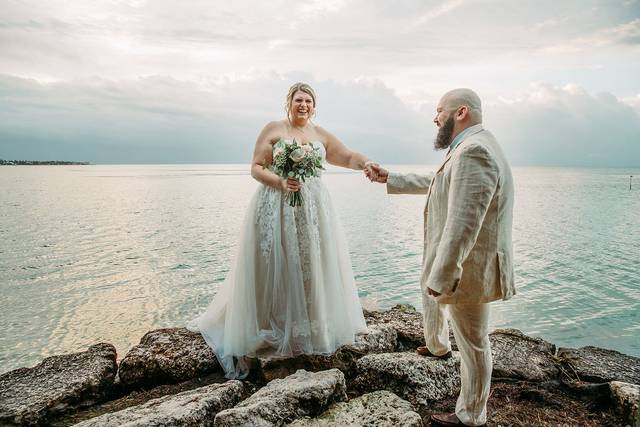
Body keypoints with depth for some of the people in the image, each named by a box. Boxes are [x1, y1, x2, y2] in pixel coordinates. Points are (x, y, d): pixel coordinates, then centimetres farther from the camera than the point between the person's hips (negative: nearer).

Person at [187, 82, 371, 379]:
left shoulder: (321, 135, 13)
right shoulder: (273, 129, 2)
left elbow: (348, 157, 9)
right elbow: (256, 168, -2)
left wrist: (366, 163, -13)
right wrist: (280, 182, -19)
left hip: (312, 210, 4)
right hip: (276, 209, -4)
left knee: (311, 267, 5)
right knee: (273, 269, -1)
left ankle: (310, 331, 18)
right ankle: (270, 332, 9)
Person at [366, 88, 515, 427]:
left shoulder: (474, 153, -26)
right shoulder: (472, 147, 10)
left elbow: (462, 227, -32)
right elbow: (432, 183, 23)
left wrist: (439, 278, -28)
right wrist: (388, 179, 25)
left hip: (467, 269, -11)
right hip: (453, 260, 11)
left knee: (473, 344, 6)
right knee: (430, 295, 33)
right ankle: (437, 347, 59)